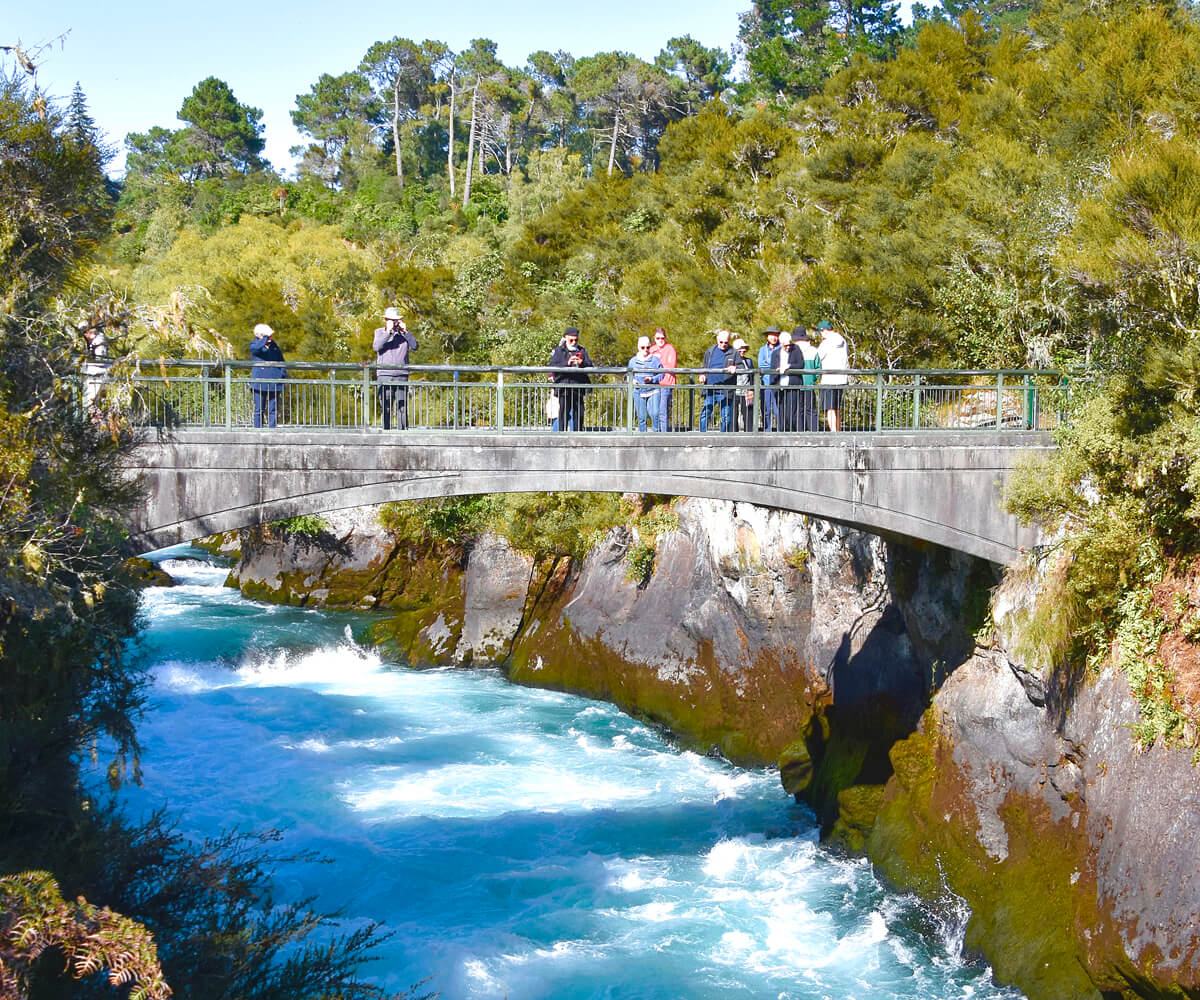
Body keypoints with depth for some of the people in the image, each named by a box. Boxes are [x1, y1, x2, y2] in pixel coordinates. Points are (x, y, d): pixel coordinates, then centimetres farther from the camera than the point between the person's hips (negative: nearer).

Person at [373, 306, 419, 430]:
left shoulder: (403, 333, 14)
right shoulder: (379, 332, 12)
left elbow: (414, 346, 0)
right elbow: (377, 346, -6)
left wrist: (405, 331, -8)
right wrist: (388, 331, -12)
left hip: (401, 376, 1)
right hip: (384, 376, -1)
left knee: (402, 408, -4)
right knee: (385, 408, -2)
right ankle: (385, 431, 1)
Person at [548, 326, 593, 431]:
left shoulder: (582, 351, 15)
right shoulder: (558, 351, 8)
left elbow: (591, 367, 7)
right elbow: (553, 367, -6)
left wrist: (582, 363, -14)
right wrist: (567, 363, -19)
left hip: (578, 387, 3)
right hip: (563, 386, -3)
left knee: (578, 414, 4)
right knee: (563, 414, -5)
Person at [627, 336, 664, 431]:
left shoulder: (655, 360, 2)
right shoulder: (633, 361, 10)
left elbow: (661, 375, 2)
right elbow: (629, 374, 19)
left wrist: (652, 379, -14)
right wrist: (632, 380, -3)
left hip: (653, 391, -2)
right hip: (639, 392, 2)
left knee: (655, 414, -15)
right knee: (641, 417, 4)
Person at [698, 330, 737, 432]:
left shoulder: (733, 353, 4)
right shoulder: (710, 351, 14)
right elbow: (704, 367, 23)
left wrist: (735, 368, -20)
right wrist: (702, 375, 4)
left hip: (725, 392, -3)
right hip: (709, 390, 3)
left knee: (726, 417, 2)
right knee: (704, 415, -1)